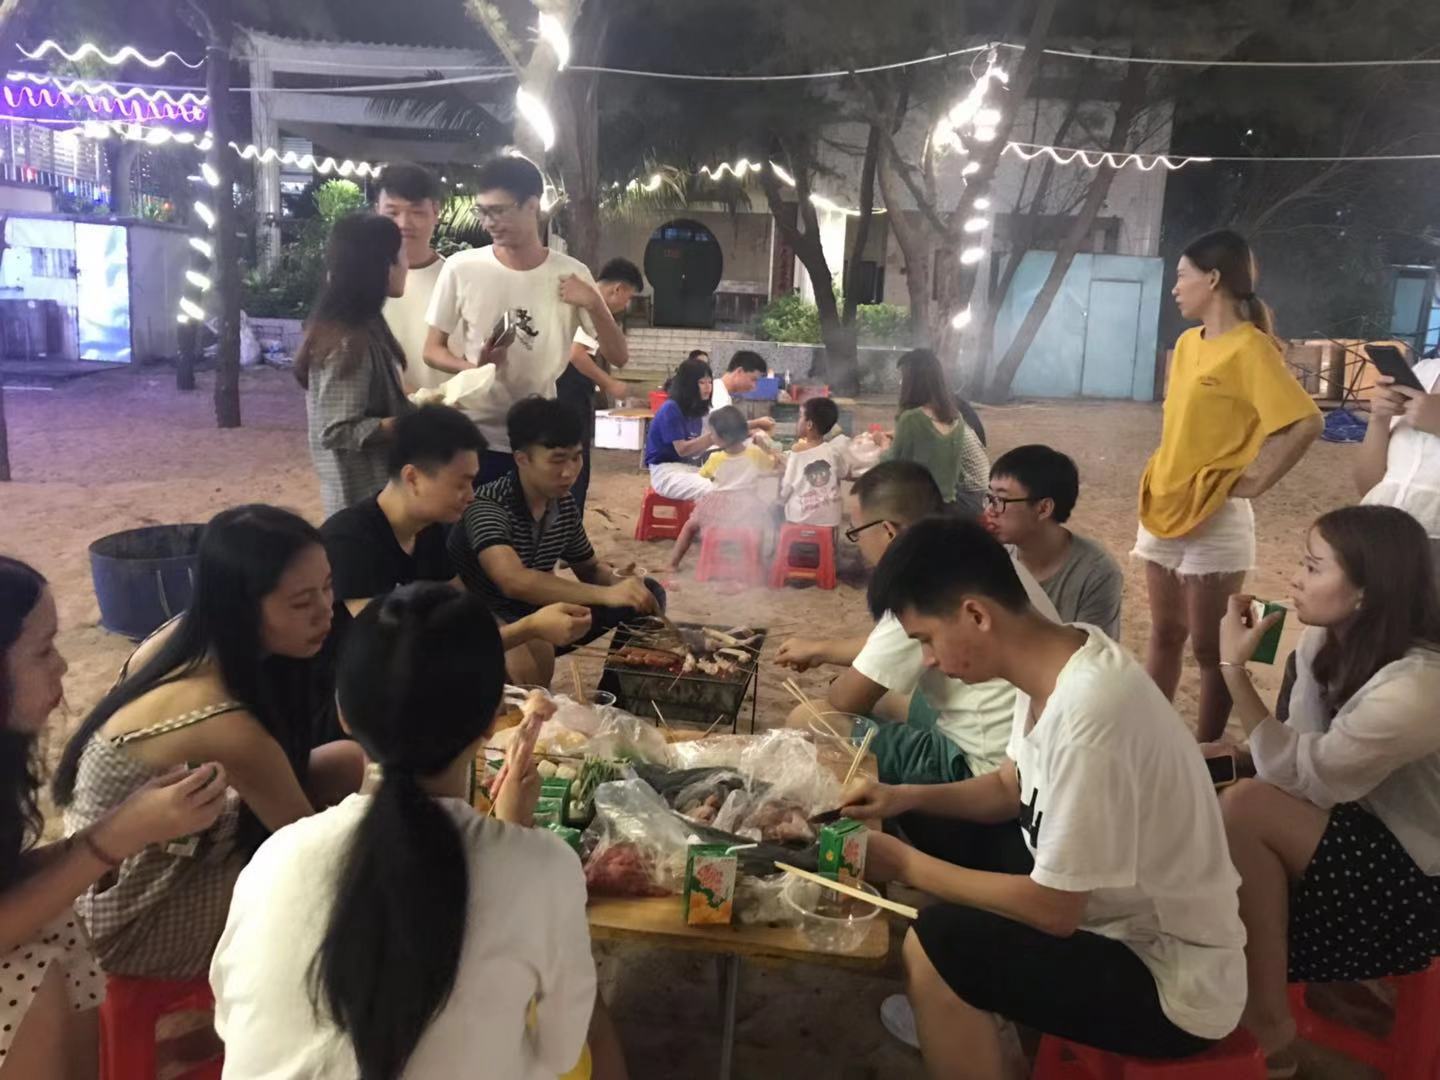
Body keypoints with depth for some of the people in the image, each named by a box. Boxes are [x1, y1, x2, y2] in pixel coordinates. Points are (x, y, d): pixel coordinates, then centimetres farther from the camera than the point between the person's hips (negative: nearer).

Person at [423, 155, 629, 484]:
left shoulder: (572, 274, -3)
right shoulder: (461, 268, -5)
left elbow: (618, 357, -1)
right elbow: (432, 350, 2)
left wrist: (594, 304, -19)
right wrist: (473, 369, -19)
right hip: (473, 439, 0)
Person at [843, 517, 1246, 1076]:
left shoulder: (1087, 718, -31)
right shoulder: (1057, 659, -5)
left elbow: (1052, 909, -24)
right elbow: (1013, 788, 12)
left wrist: (907, 864, -14)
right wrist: (907, 796, -2)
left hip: (1172, 985, -9)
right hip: (1130, 920, 9)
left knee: (934, 946, -20)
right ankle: (951, 1015, 30)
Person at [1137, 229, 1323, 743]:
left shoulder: (1249, 348, -14)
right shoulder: (1186, 343, 10)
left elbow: (1307, 422, -23)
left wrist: (1256, 482, -17)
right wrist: (1160, 475, 11)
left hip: (1215, 518, -7)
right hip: (1164, 508, 8)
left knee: (1208, 647, 4)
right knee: (1164, 634, 16)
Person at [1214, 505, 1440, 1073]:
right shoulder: (1331, 640, -6)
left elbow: (1297, 772, -26)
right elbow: (1305, 754, -2)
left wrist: (1234, 666, -26)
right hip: (1366, 831, 7)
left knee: (1243, 807, -27)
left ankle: (1267, 1019, -10)